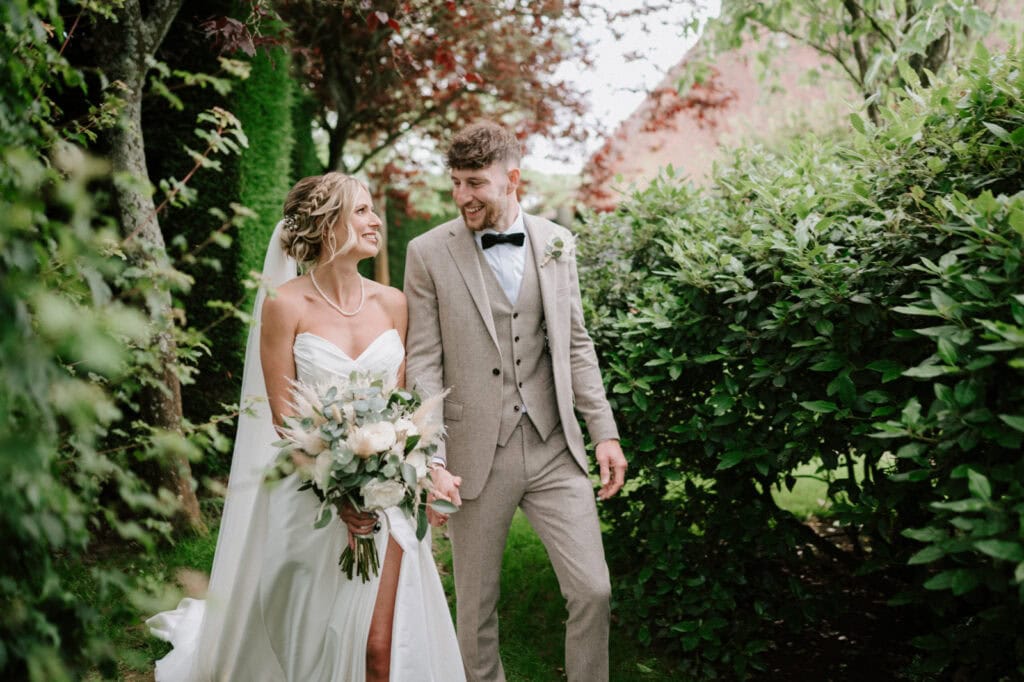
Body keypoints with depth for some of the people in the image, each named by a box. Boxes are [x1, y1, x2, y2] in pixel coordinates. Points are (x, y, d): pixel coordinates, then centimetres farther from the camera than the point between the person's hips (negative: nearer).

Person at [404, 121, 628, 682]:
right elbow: (423, 364, -5)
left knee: (592, 590, 1)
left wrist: (604, 432, 6)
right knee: (475, 606, 10)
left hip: (555, 448, 2)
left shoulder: (556, 243, 6)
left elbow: (575, 345, 11)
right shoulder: (429, 253, -3)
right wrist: (432, 462, -12)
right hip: (477, 456, -2)